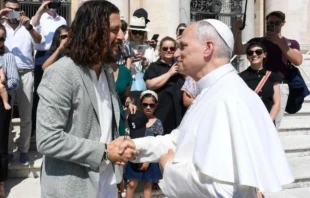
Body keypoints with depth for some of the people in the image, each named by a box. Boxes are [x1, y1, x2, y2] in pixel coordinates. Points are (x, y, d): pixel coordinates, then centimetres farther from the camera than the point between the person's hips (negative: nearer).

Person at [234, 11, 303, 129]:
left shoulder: (291, 43, 15)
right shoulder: (257, 41, 15)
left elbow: (298, 61, -3)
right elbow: (238, 51, 3)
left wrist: (279, 43, -9)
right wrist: (239, 31, -10)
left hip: (280, 85, 0)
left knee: (273, 125, 0)